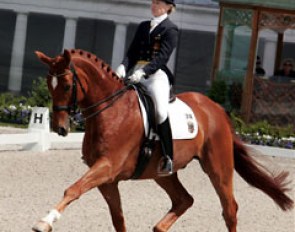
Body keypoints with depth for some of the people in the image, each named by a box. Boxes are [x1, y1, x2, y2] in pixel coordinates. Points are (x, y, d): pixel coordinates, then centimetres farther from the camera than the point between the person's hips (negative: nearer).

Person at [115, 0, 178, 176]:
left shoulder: (171, 29, 1)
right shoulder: (143, 27, 21)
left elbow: (162, 57, -11)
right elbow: (133, 51, 12)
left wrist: (143, 71, -26)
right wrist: (123, 67, -9)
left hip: (157, 74, -7)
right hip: (137, 74, 7)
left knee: (160, 111, -27)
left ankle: (168, 158, -22)